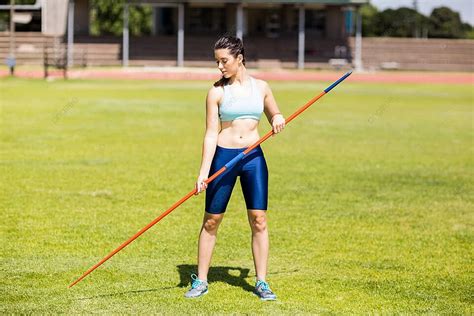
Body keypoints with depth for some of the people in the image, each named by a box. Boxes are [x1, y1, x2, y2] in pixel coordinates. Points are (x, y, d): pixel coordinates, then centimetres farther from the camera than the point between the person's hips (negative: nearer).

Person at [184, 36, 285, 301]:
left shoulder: (261, 87, 5)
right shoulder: (217, 91, -2)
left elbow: (275, 115, 19)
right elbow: (211, 133, -5)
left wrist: (278, 119, -7)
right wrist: (203, 172, -12)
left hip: (254, 157, 2)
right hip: (223, 156, -1)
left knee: (259, 220, -1)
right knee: (211, 221, 3)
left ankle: (262, 282, 8)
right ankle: (201, 281, 14)